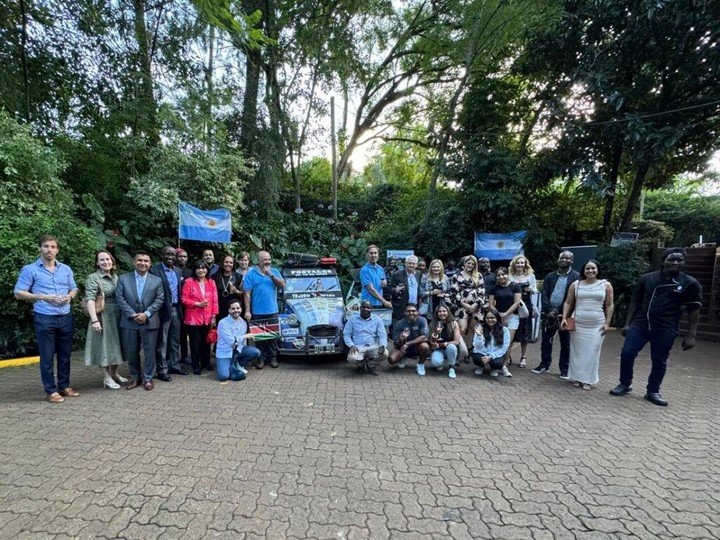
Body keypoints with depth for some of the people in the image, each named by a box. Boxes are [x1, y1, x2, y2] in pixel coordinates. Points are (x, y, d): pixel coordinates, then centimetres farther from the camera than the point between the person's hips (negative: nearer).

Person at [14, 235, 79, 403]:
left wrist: (69, 296, -6)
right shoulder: (30, 269, -3)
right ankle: (51, 390, 14)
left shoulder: (66, 269, 9)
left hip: (65, 317, 4)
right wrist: (43, 297, -16)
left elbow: (74, 289, 16)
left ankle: (64, 386, 24)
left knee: (65, 354, 11)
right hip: (44, 319, -4)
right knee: (47, 356, 3)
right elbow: (18, 293, -4)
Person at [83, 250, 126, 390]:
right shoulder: (93, 278, -9)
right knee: (104, 345, 3)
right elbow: (90, 300, -17)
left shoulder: (115, 276, 9)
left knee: (115, 344, 15)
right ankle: (107, 378, 13)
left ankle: (114, 373, 29)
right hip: (102, 317, -6)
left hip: (117, 316, 6)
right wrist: (94, 320, -24)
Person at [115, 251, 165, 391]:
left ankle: (148, 378, 19)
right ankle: (135, 377, 27)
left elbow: (159, 299, -2)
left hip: (150, 322, 0)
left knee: (150, 352, 5)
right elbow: (120, 299, -3)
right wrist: (133, 314, -13)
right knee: (131, 353, 10)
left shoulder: (156, 280, 4)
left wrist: (146, 314, -13)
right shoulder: (123, 279, 3)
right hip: (129, 322, 1)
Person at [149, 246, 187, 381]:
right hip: (163, 311, -6)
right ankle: (162, 370, 14)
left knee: (175, 341, 16)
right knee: (162, 342, 4)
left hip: (176, 310, 6)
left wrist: (180, 309, 10)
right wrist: (157, 310, -16)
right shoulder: (154, 271, -10)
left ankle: (174, 365, 28)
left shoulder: (178, 271, 11)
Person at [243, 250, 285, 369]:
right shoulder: (251, 273, -1)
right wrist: (247, 311, -9)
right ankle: (261, 358, 15)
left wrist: (271, 275, -14)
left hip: (273, 311, 2)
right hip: (257, 312, -2)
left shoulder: (275, 271, 8)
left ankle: (272, 357, 18)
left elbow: (283, 285, -4)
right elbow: (247, 294, -4)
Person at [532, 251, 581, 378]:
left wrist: (559, 311, -14)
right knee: (546, 341, 10)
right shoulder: (550, 276, 9)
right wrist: (549, 310, -12)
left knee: (565, 344, 7)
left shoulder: (577, 276, -2)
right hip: (549, 313, 3)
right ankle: (544, 365, 22)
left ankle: (564, 369, 17)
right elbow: (543, 294, 2)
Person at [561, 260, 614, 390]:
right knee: (577, 351, 6)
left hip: (597, 325, -1)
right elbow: (568, 303, 7)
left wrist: (607, 323, -3)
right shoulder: (576, 285, 5)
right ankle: (577, 377, 18)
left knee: (592, 352, 2)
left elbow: (609, 306, 4)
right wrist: (564, 318, -3)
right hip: (577, 324, 1)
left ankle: (588, 379, 12)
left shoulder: (606, 285, 3)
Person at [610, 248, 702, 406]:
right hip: (639, 325, 2)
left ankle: (653, 392, 24)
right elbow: (635, 302, 9)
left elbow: (694, 311, 2)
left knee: (659, 362, 7)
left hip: (665, 330, -1)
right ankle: (625, 385, 19)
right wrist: (627, 324, 5)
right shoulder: (646, 279, 3)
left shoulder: (690, 284, -1)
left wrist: (690, 336, -3)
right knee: (626, 354, 0)